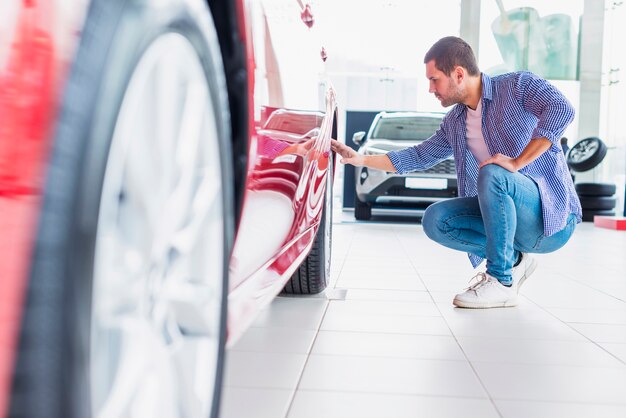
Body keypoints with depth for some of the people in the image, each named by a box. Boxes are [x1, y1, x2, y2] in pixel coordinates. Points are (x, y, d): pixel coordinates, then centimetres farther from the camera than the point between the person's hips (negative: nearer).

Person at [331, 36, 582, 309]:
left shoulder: (518, 86, -8)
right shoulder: (455, 122, 12)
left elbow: (561, 109, -26)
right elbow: (420, 156, 23)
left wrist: (517, 162, -29)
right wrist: (361, 159, 17)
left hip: (554, 217, -6)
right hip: (512, 215, 7)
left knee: (492, 174, -33)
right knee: (435, 221, -10)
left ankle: (501, 281, -20)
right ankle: (513, 260, 4)